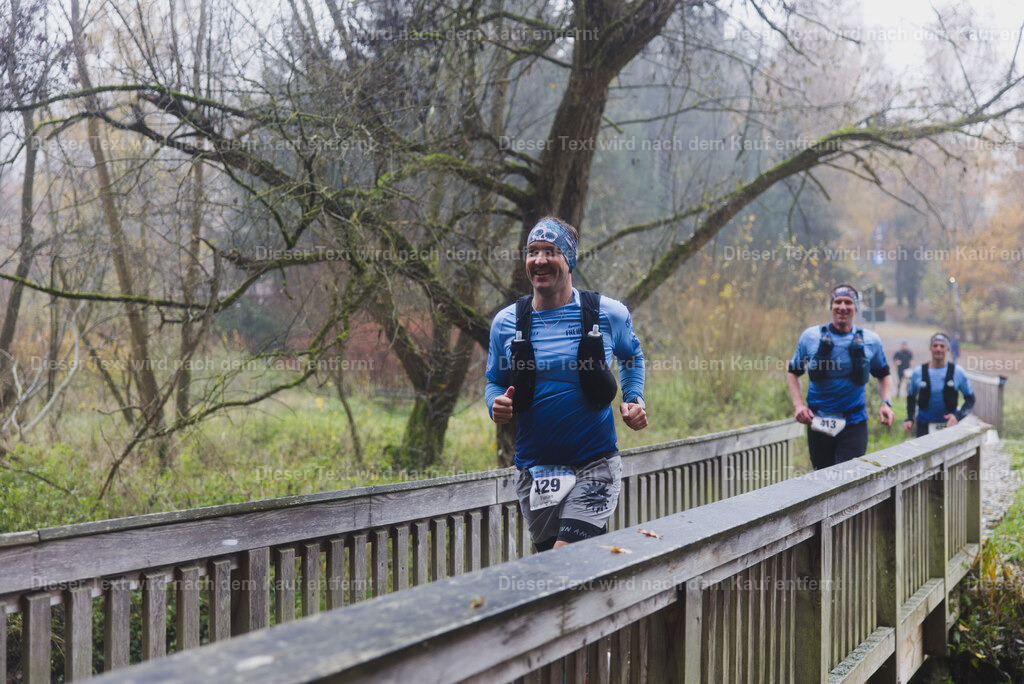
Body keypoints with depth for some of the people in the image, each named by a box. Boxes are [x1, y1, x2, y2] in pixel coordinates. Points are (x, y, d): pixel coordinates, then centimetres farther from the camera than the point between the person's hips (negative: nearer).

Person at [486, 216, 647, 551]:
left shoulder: (609, 314, -2)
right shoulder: (506, 322, 1)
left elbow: (632, 355, 20)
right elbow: (495, 381, 13)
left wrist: (634, 401, 4)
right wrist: (497, 406, -9)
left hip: (595, 464, -3)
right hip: (534, 470, 3)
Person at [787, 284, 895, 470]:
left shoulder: (871, 341, 3)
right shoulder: (810, 336, 1)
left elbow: (884, 375, 18)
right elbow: (793, 372, 11)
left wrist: (886, 403, 0)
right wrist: (798, 405, -4)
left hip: (854, 424, -1)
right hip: (818, 424, 1)